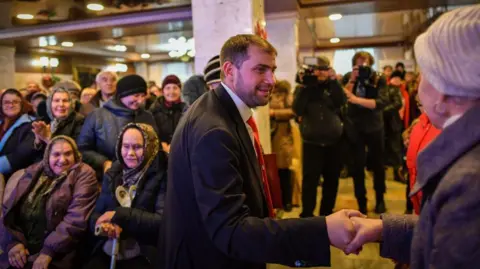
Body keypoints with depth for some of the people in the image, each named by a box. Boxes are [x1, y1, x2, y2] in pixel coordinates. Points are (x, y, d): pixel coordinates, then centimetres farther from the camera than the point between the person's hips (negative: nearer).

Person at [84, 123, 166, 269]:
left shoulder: (161, 176, -5)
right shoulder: (112, 175, 11)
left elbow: (163, 221, -13)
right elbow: (95, 215, 13)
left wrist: (118, 215, -14)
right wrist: (103, 225, -9)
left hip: (143, 257, -4)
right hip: (106, 253, 4)